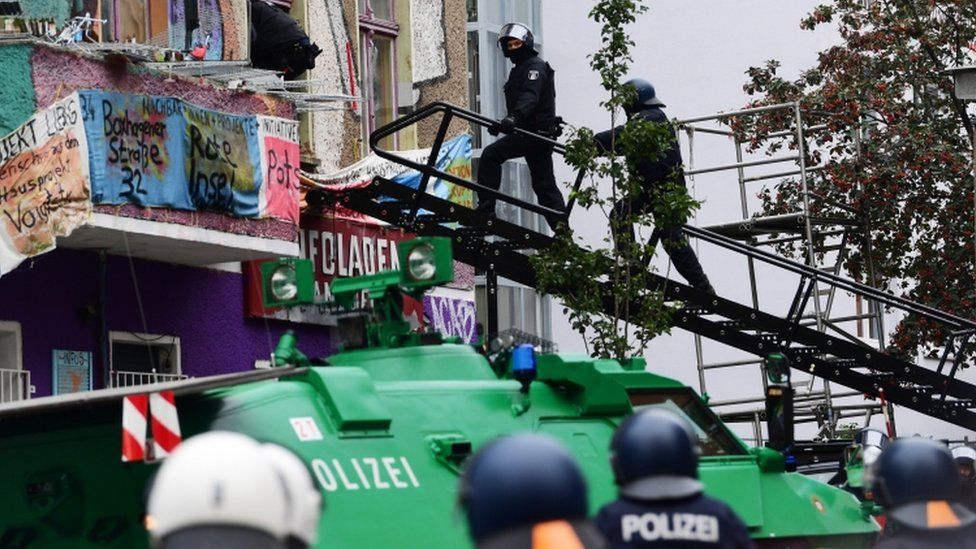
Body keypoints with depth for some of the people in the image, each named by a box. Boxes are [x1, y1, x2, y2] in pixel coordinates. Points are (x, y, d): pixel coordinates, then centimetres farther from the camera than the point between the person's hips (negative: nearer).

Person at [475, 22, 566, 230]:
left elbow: (530, 96, -25)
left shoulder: (535, 66, -8)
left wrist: (513, 117, -41)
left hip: (536, 130, -10)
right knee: (545, 184, 8)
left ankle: (485, 208, -21)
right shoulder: (520, 69, 24)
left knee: (490, 154, -17)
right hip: (537, 134, 10)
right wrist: (502, 124, 24)